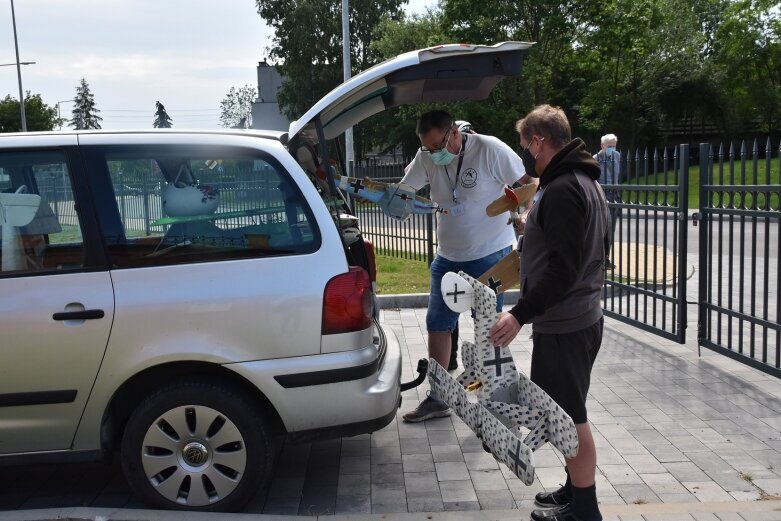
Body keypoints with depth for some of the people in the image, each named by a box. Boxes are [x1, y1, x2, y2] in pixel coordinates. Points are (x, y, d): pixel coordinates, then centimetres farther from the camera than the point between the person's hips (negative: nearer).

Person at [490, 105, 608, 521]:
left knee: (570, 417, -1)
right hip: (582, 318, 11)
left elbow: (562, 267, -26)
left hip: (562, 326, -11)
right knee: (570, 414, 19)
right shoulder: (584, 182, 14)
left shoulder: (562, 190, -19)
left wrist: (521, 314, -26)